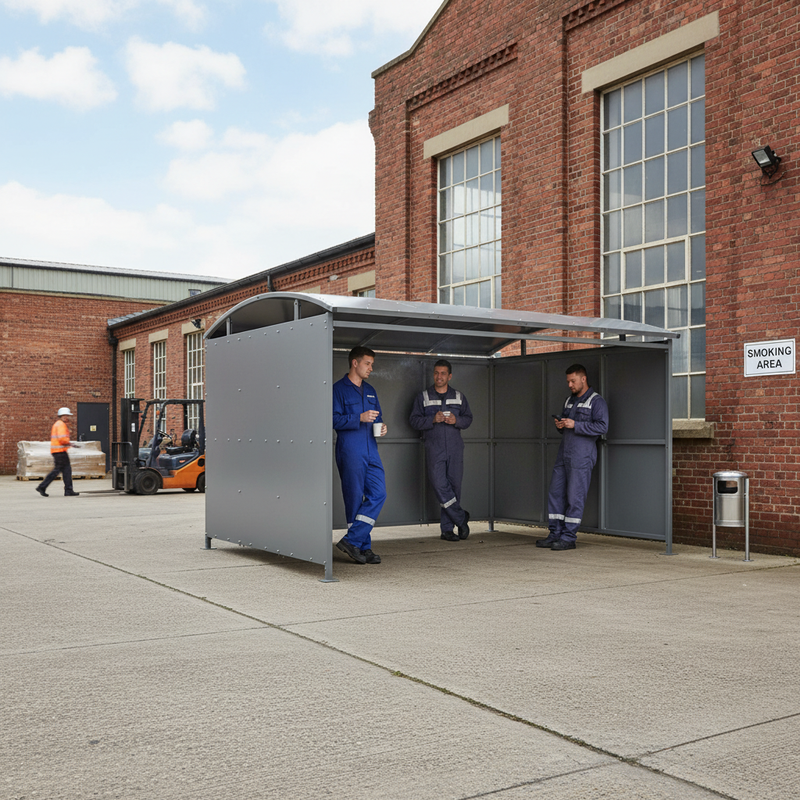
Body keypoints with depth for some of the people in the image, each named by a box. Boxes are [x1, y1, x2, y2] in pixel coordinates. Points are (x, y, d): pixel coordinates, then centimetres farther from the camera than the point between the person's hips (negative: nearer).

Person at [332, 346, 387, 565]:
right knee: (355, 500, -2)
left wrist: (381, 426, 5)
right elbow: (334, 419, -11)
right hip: (349, 452, -7)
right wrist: (360, 418, -19)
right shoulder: (339, 389, -3)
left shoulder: (370, 390, 19)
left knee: (378, 494, -5)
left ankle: (351, 540, -1)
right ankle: (364, 547, 6)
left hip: (371, 452, 7)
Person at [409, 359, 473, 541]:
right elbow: (414, 420, 2)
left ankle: (447, 528, 10)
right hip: (434, 448, -2)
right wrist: (432, 419, -15)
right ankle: (461, 518, 4)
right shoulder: (423, 397, 7)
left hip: (455, 447, 2)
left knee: (454, 486, 1)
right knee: (440, 485, -14)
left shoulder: (459, 397, 13)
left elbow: (468, 418, 14)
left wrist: (456, 420, -8)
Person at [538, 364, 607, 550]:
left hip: (581, 456, -8)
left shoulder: (596, 401, -5)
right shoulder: (569, 401, 19)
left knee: (575, 496, -5)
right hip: (564, 454, 8)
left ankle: (568, 538, 0)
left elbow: (602, 426, -17)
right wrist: (560, 425, 3)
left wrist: (575, 425, -20)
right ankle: (555, 535, 12)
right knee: (556, 493, 6)